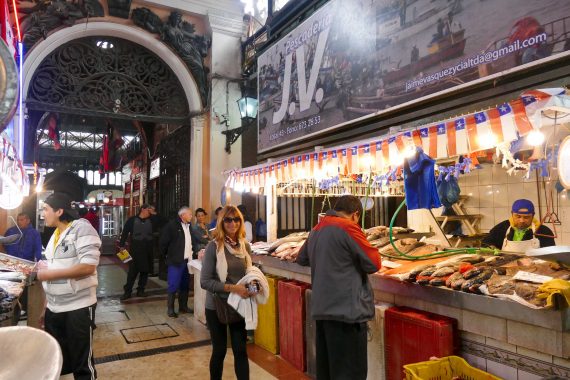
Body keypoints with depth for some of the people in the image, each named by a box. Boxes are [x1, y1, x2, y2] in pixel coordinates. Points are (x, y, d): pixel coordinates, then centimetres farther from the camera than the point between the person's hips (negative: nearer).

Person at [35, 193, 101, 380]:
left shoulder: (82, 227, -13)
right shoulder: (55, 234, 13)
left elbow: (88, 267, -23)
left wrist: (50, 273, -18)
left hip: (78, 307, -8)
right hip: (53, 308, 8)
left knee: (81, 363, 6)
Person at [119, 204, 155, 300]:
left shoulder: (151, 221, 9)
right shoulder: (132, 220, -2)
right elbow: (125, 233, -2)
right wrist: (122, 245, -5)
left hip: (147, 250, 4)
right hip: (135, 250, -4)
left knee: (145, 271, 9)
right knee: (132, 271, 0)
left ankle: (140, 290, 21)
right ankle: (127, 292, 10)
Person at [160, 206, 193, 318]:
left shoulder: (189, 226, 10)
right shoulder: (172, 225, -9)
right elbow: (164, 241, -8)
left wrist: (191, 254, 10)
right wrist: (166, 256, -2)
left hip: (187, 260, 6)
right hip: (176, 261, -6)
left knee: (185, 285, 12)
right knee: (173, 285, -2)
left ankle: (183, 306, 23)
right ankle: (170, 308, 10)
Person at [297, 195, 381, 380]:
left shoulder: (317, 229, 11)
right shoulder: (348, 227, -13)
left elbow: (302, 259, 25)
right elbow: (374, 263, -10)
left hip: (321, 309, 8)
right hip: (346, 310, -8)